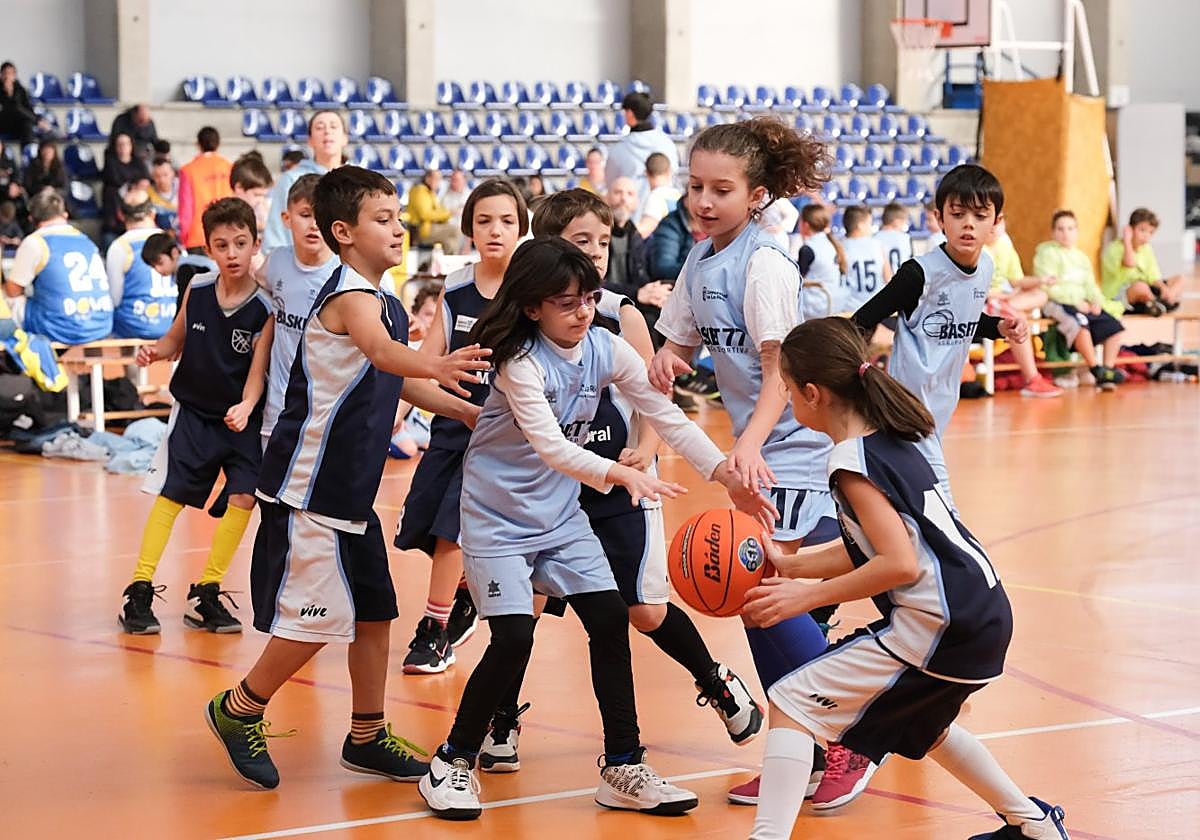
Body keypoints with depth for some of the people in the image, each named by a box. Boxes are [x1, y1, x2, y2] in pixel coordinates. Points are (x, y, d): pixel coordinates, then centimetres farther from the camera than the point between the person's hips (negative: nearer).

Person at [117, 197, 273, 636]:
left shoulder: (266, 307, -14)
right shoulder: (197, 291, -5)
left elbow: (258, 369, -18)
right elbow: (177, 339, 11)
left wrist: (245, 408, -36)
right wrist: (156, 349, -12)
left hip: (241, 419, -2)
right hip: (193, 412, 2)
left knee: (244, 497, -10)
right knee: (169, 494, -1)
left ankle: (206, 594, 5)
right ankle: (139, 592, 5)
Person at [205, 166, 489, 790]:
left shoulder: (385, 304, 13)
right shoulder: (351, 296, -17)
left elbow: (399, 381, 30)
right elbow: (381, 352, -41)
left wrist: (474, 414, 24)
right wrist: (436, 366, -60)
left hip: (350, 491, 10)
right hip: (308, 487, -10)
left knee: (374, 611, 12)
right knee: (318, 616, -8)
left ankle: (367, 738, 23)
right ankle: (239, 711, 12)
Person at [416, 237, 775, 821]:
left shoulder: (607, 351, -5)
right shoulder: (521, 363, -22)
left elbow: (665, 415, -4)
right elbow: (551, 446, -34)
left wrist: (725, 471, -16)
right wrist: (619, 474, -49)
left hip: (560, 515, 6)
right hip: (497, 516, -6)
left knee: (610, 620, -5)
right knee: (514, 639, -16)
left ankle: (623, 768, 5)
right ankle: (454, 762, 3)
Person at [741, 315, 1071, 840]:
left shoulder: (851, 461, -14)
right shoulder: (890, 441, 13)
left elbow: (900, 564, -22)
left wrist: (806, 597, -16)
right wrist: (789, 565, 13)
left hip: (941, 628, -10)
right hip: (983, 618, 10)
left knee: (793, 703, -8)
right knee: (915, 721, 36)